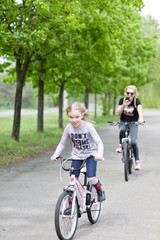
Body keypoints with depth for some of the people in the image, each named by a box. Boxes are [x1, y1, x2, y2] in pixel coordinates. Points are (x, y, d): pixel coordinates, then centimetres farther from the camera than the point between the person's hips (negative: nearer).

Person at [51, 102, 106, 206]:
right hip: (76, 156, 3)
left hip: (91, 155, -3)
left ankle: (100, 191, 12)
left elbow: (99, 142, -18)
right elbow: (62, 143, 2)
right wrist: (55, 155, -12)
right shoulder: (68, 128, -11)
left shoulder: (88, 126, -19)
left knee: (91, 178, -21)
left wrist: (100, 154, -36)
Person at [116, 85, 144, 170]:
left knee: (133, 142, -11)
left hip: (133, 123, -1)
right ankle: (120, 145, -8)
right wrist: (124, 105, -27)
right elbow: (118, 113, -10)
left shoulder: (137, 101, -11)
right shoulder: (122, 100, -4)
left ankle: (137, 161, 3)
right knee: (122, 130, -34)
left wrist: (141, 118, -49)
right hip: (123, 122, 1)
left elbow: (140, 110, -29)